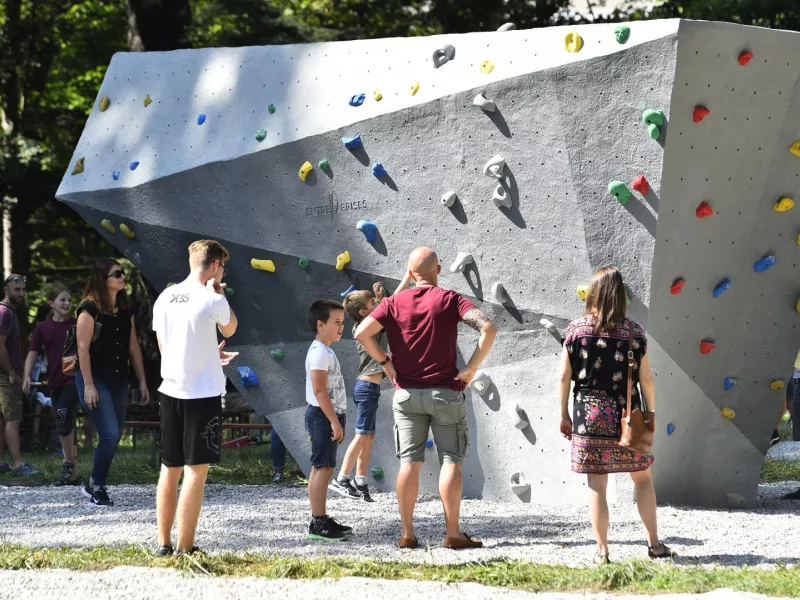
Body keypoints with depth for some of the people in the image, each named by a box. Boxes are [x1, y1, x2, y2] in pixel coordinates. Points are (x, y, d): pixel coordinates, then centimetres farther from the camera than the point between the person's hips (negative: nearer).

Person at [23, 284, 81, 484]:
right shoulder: (43, 328, 5)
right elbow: (33, 353, 3)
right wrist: (27, 375, -12)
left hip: (75, 378, -4)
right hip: (55, 381, 4)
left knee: (63, 413, -25)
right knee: (65, 424, 8)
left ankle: (69, 463, -14)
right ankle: (73, 473, 16)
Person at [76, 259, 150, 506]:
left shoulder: (125, 310, 10)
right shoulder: (89, 309, -11)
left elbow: (133, 347, 14)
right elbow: (83, 348, -14)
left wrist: (142, 381, 12)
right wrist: (88, 386, -18)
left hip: (119, 381, 7)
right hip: (95, 381, -7)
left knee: (114, 436, 6)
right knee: (110, 434, -14)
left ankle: (94, 486, 18)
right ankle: (96, 488, 1)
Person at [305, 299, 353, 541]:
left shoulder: (325, 352, 17)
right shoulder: (320, 353, -15)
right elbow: (319, 390, -21)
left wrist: (336, 420, 21)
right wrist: (334, 421, -22)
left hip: (326, 417, 11)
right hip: (322, 416, -11)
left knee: (320, 468, 12)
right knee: (324, 467, -10)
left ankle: (320, 519, 16)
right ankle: (318, 523, -11)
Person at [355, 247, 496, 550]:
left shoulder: (395, 302, 2)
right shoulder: (450, 299, -3)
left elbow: (362, 332, -10)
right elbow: (488, 328, -16)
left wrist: (385, 362, 2)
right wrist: (471, 368, -9)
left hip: (406, 393, 2)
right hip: (446, 392, -2)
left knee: (409, 462, 4)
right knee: (451, 460, 2)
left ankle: (407, 533, 4)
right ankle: (452, 533, -1)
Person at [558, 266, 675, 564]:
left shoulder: (576, 329, -4)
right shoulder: (633, 332, -3)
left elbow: (564, 377, -1)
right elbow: (646, 379, -1)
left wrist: (564, 416, 9)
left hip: (588, 415, 0)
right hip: (625, 416, 0)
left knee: (596, 485, 3)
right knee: (643, 478, 15)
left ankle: (602, 550, 4)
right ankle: (654, 543, 15)